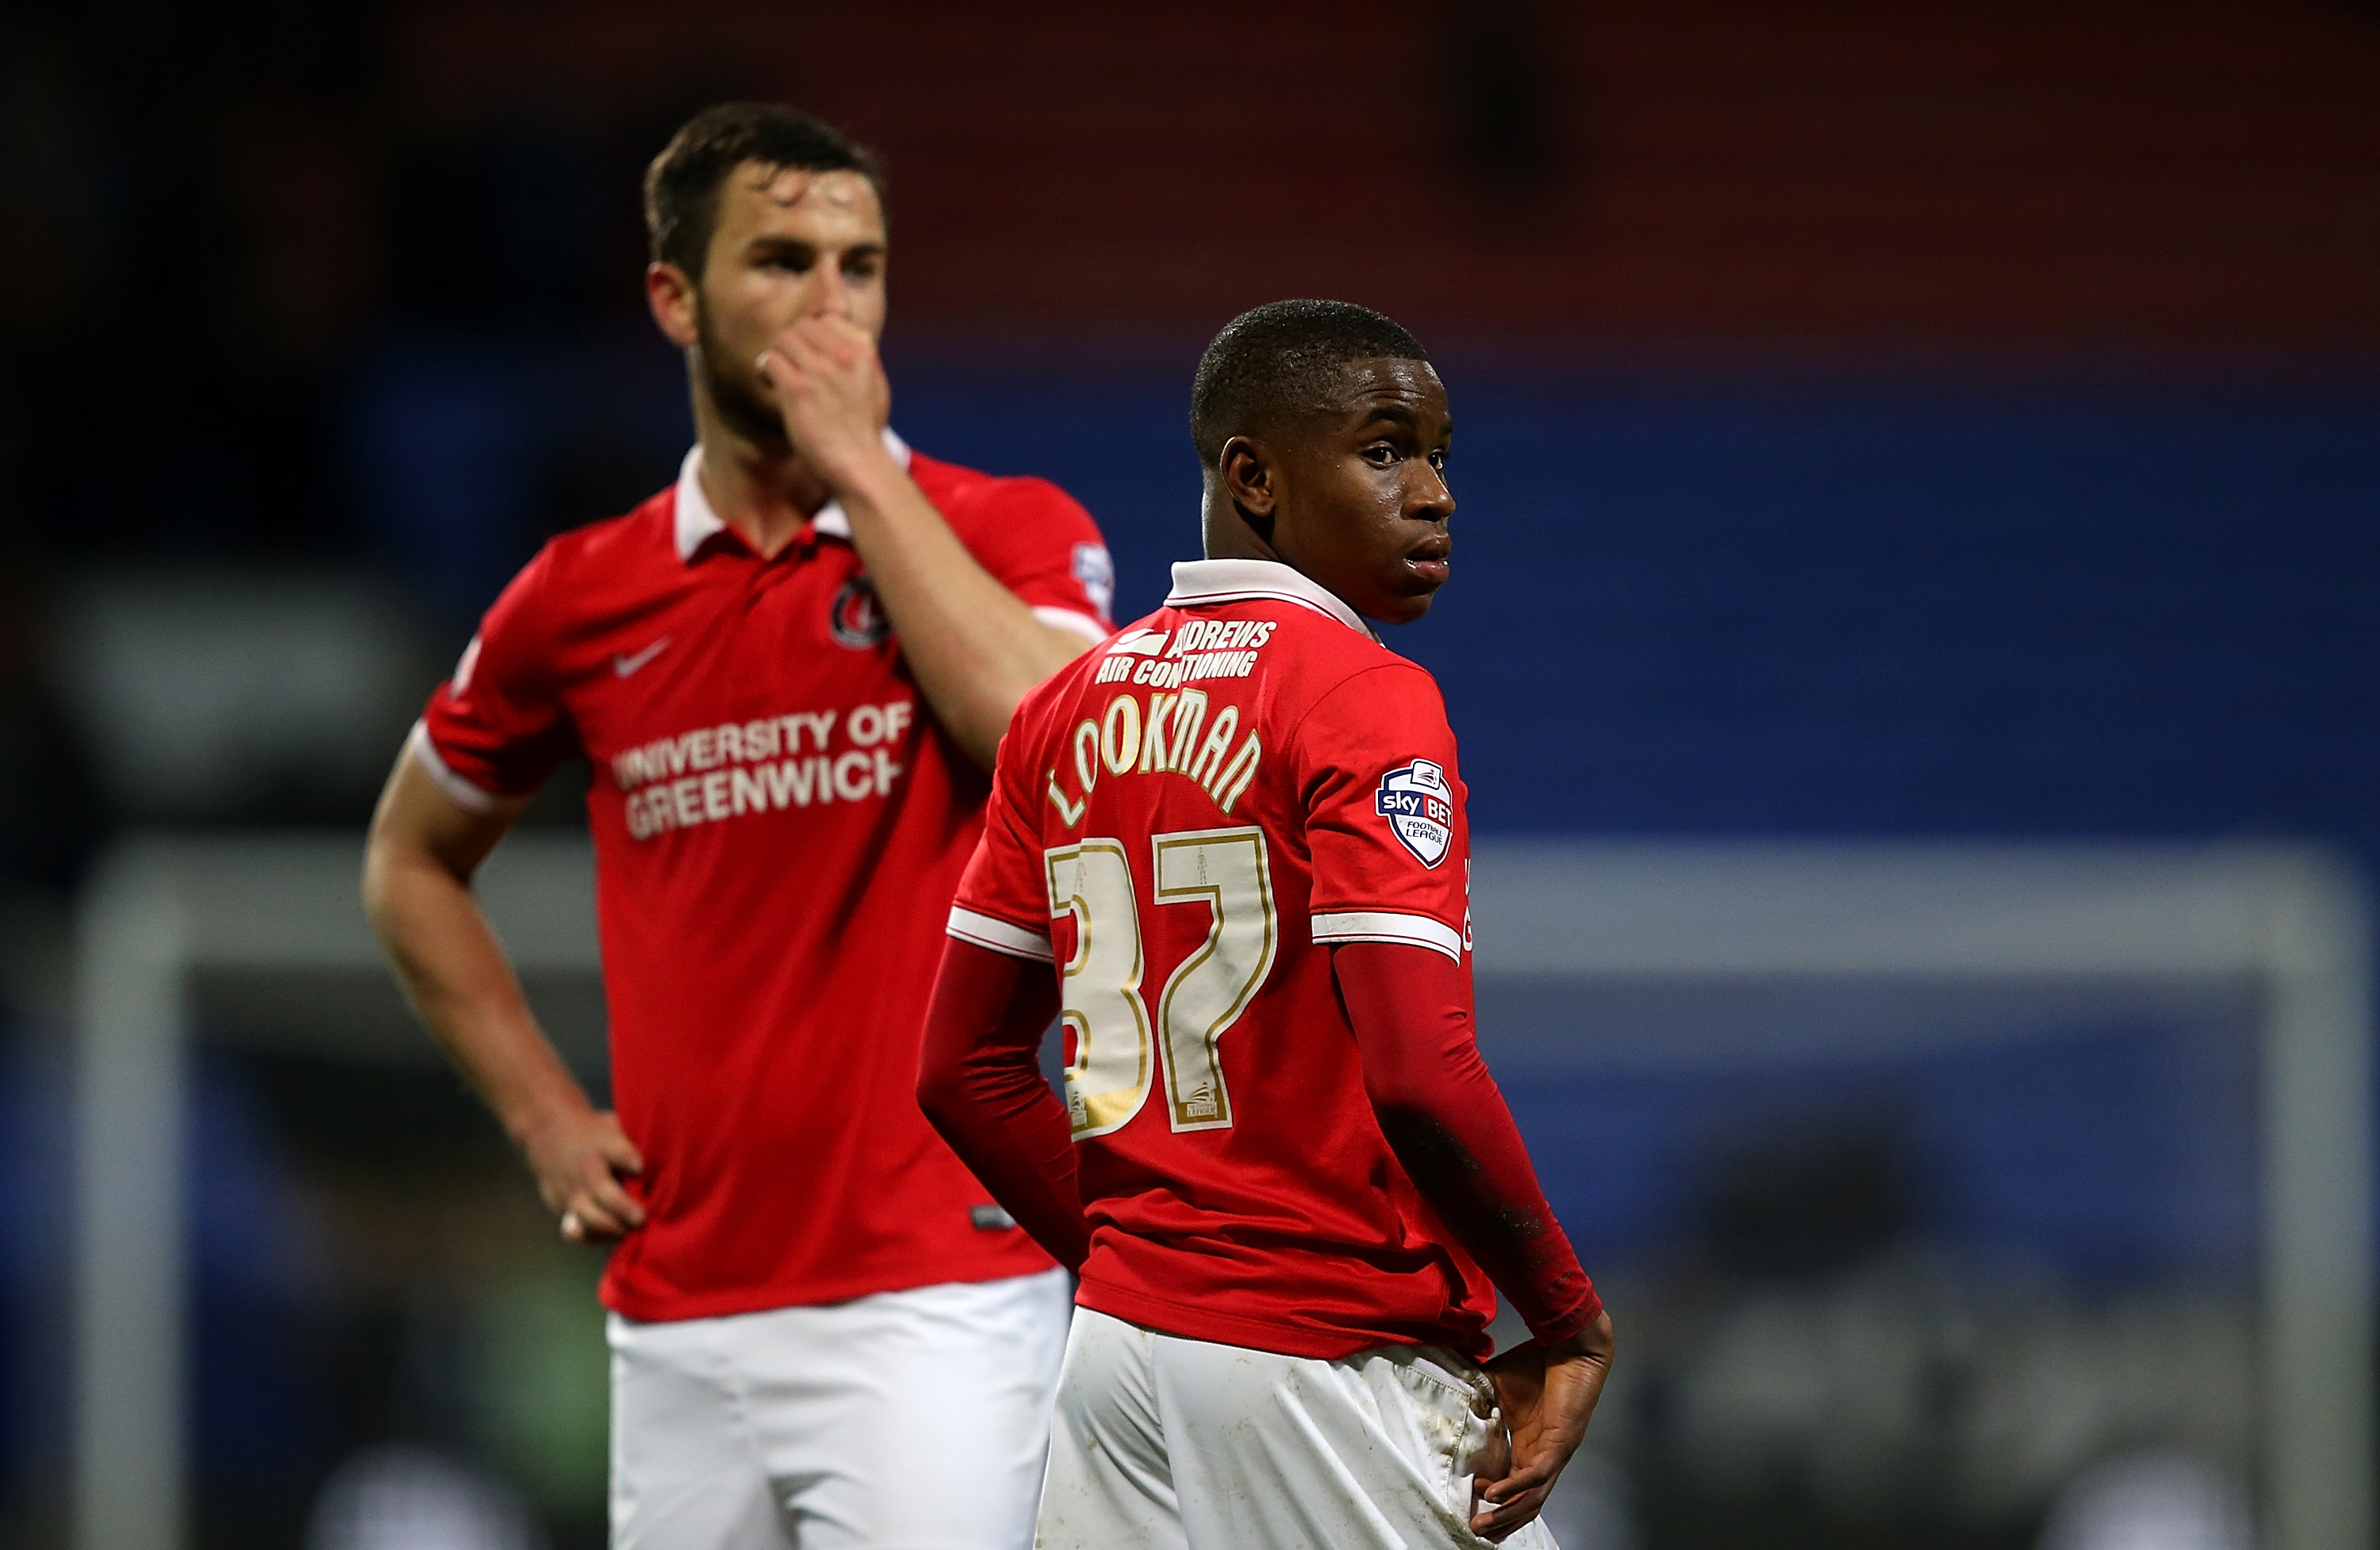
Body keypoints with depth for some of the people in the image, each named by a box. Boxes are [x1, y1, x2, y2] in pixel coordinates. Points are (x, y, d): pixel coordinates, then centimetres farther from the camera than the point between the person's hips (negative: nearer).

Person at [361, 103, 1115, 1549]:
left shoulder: (1005, 533, 1)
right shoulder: (584, 595, 9)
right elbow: (414, 861, 24)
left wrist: (862, 469, -12)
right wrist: (548, 1118, 12)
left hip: (932, 1303, -4)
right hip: (679, 1311, 4)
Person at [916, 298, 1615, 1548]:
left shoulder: (1070, 709, 11)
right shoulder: (1363, 698, -11)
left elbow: (963, 1069, 14)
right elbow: (1421, 1076, -21)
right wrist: (1572, 1327, -10)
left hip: (1119, 1341, 8)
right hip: (1329, 1368, -8)